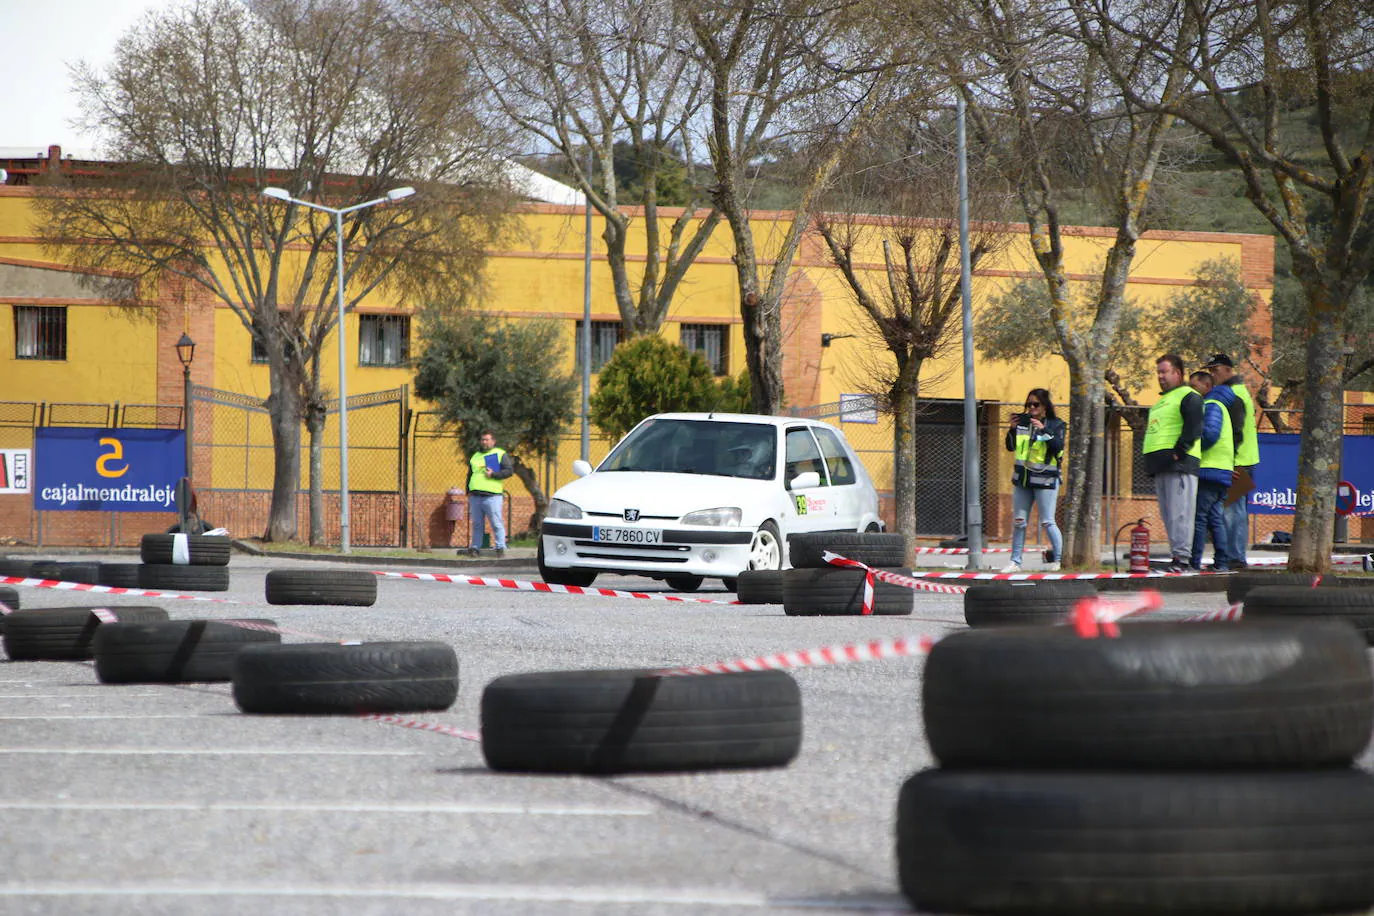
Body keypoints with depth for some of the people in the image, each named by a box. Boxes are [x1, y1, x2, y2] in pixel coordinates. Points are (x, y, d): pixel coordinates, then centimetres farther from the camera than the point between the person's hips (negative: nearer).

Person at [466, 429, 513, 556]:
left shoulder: (500, 454, 4)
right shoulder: (475, 456, 22)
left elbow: (509, 471, -4)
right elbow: (469, 475, 28)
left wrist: (493, 474, -14)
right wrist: (468, 492, 18)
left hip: (492, 496, -5)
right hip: (475, 497, 5)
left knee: (496, 523, -8)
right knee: (477, 524, 10)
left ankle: (500, 547, -6)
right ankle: (474, 547, 16)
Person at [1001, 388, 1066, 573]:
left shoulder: (1056, 424, -3)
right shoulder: (1022, 421, 8)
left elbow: (1058, 446, -17)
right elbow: (1010, 447, 10)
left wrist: (1044, 430, -26)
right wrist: (1013, 429, -5)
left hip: (1045, 480, -5)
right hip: (1022, 479, 5)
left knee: (1047, 522, -6)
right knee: (1018, 521, 7)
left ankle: (1057, 559, 6)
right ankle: (1015, 561, 12)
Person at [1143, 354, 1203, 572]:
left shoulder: (1188, 397, -3)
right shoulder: (1162, 401, 27)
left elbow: (1193, 429, -15)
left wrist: (1178, 452, -20)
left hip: (1180, 464, -10)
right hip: (1160, 466, 10)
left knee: (1180, 513, -14)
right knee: (1168, 515, 7)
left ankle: (1181, 558, -18)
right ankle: (1177, 555, 8)